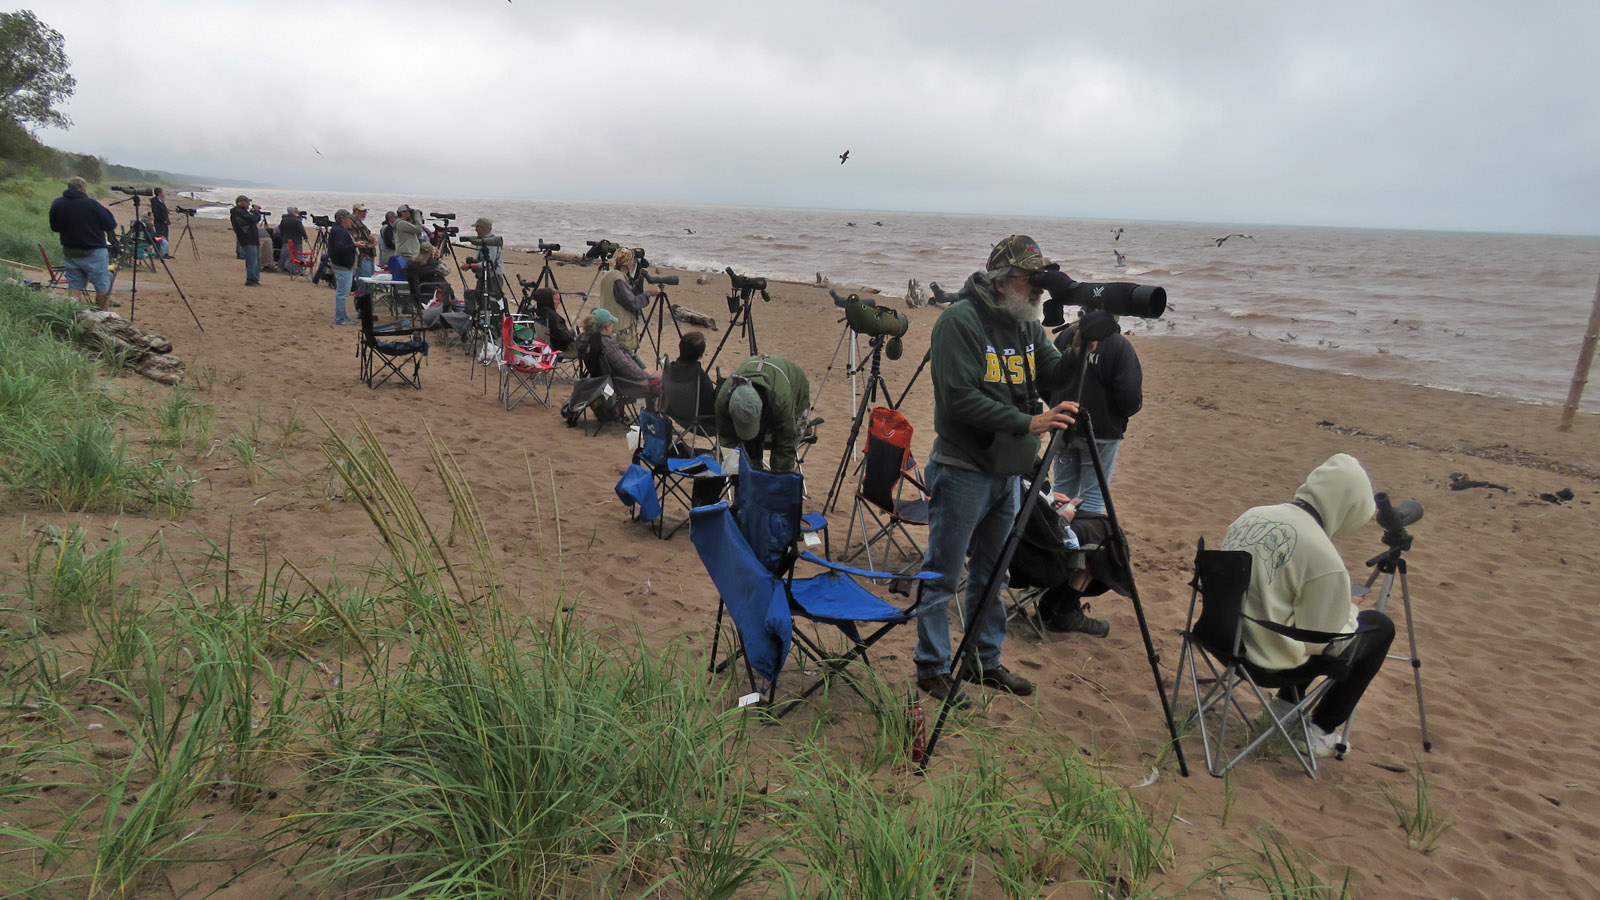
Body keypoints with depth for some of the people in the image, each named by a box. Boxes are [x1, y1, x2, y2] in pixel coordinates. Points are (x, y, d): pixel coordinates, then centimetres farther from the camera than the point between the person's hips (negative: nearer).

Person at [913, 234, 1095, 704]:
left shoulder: (1027, 323, 8)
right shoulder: (960, 321, -17)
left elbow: (1051, 378, 6)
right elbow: (960, 399, -24)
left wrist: (1078, 352, -13)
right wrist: (1028, 423, -27)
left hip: (1007, 471, 8)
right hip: (962, 471, -8)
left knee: (992, 573, 18)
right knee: (943, 575, 3)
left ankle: (985, 661, 33)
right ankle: (932, 668, 18)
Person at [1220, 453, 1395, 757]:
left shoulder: (1252, 515, 0)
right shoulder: (1322, 556, -23)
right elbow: (1322, 641, -12)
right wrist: (1351, 612, 8)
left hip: (1226, 636, 8)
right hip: (1270, 660, -8)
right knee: (1380, 627, 11)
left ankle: (1287, 701, 30)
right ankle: (1321, 731, 16)